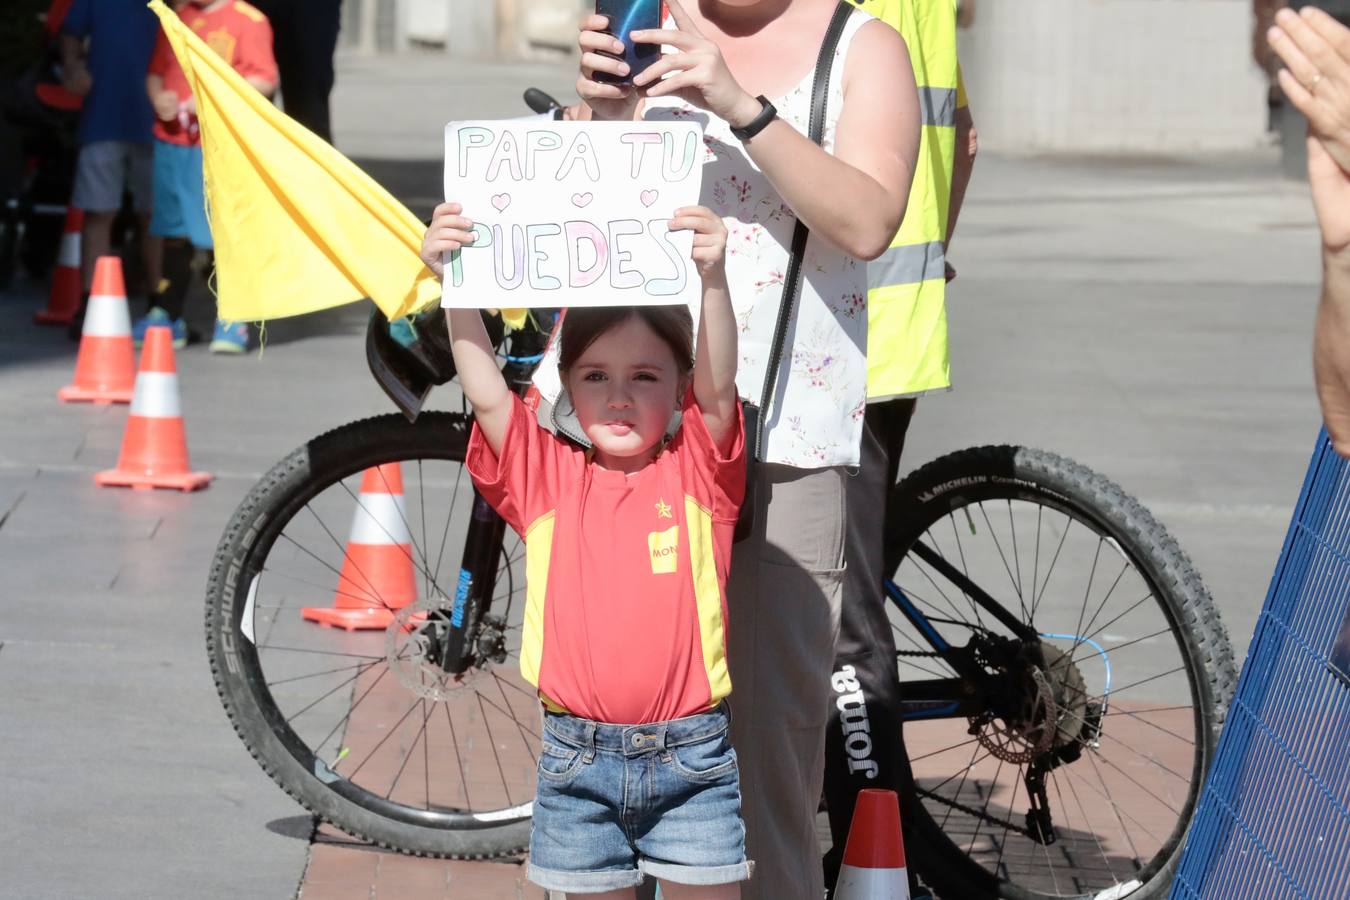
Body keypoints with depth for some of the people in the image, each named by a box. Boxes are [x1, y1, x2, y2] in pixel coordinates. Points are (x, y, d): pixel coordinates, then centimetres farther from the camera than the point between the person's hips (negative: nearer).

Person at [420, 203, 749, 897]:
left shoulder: (697, 475, -1)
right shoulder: (548, 477, 3)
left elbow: (717, 391, -17)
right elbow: (488, 396, -9)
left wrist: (713, 279, -33)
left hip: (689, 762, -2)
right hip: (578, 761, 2)